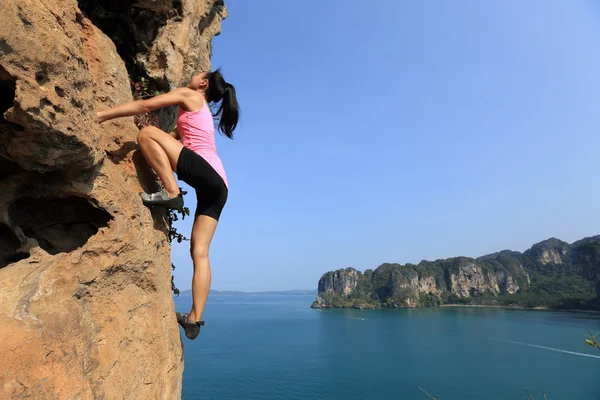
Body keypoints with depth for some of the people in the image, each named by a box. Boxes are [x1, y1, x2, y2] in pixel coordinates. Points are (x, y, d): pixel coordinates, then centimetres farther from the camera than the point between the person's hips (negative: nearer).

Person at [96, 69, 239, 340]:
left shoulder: (189, 95, 11)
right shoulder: (200, 112, 35)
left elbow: (145, 106, 4)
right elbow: (173, 137, 34)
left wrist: (102, 115, 6)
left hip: (205, 172, -9)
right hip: (217, 185, 9)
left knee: (147, 133, -9)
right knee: (200, 252, 2)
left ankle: (171, 193, -17)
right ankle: (195, 319, 2)